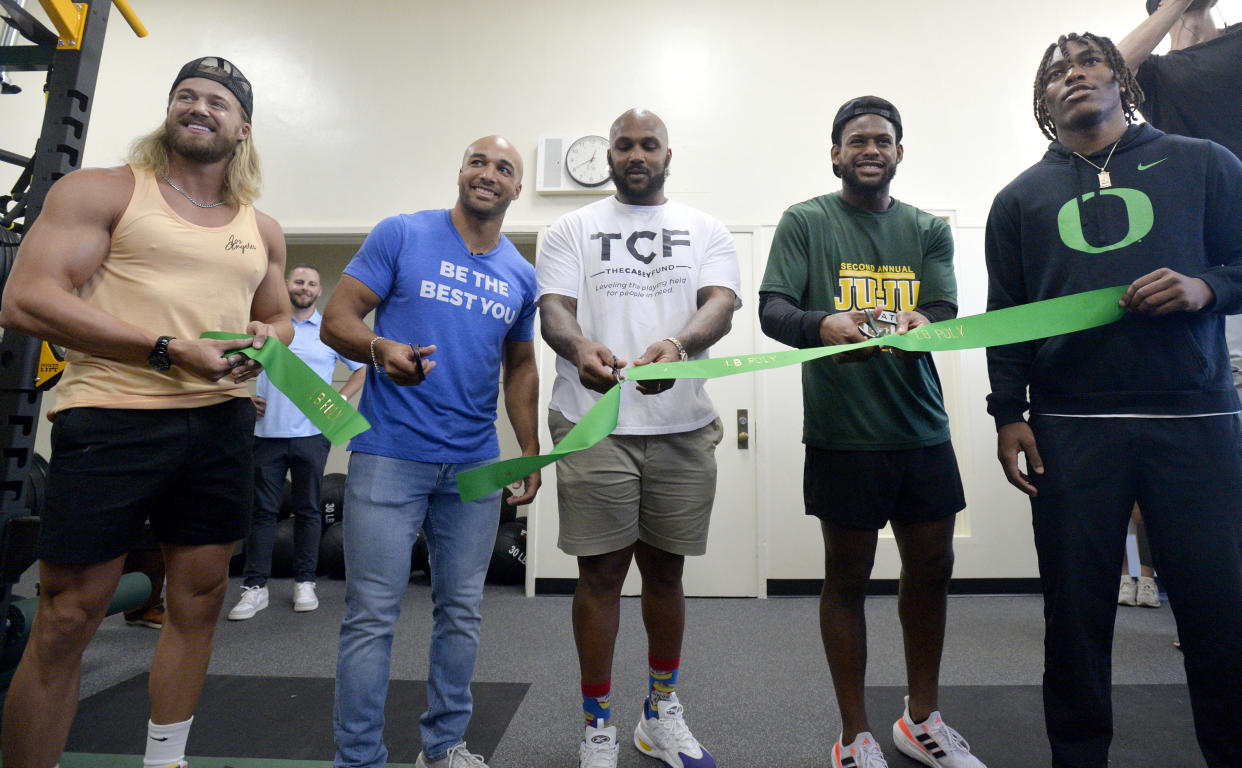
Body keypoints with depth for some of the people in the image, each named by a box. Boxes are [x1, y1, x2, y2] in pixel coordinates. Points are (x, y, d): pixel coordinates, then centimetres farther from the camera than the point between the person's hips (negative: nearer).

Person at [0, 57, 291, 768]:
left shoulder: (263, 231, 16)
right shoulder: (102, 192, 2)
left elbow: (280, 318, 27)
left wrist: (267, 338, 2)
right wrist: (170, 350, -17)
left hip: (222, 424, 5)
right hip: (112, 420, -4)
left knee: (199, 602, 12)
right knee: (65, 621, 0)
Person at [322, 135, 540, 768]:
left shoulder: (521, 275, 12)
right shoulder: (401, 235, 0)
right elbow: (336, 319, -2)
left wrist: (530, 451, 10)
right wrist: (380, 349, -25)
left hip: (475, 464, 4)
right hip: (390, 453, -4)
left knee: (462, 612, 12)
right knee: (372, 614, 0)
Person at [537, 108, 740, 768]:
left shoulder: (705, 230, 12)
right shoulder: (574, 229, 10)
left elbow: (721, 305, -5)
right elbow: (553, 309, -3)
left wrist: (675, 346, -28)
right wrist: (580, 349, -28)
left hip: (683, 428, 2)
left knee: (666, 568, 13)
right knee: (601, 572, 3)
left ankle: (661, 715, 34)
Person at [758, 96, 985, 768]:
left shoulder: (929, 230, 12)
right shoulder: (805, 222, 2)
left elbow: (946, 314, -1)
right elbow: (772, 310, -9)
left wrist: (919, 324, -25)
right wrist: (824, 324, -30)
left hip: (923, 430, 5)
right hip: (843, 434, -4)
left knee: (931, 569, 14)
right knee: (847, 577, 6)